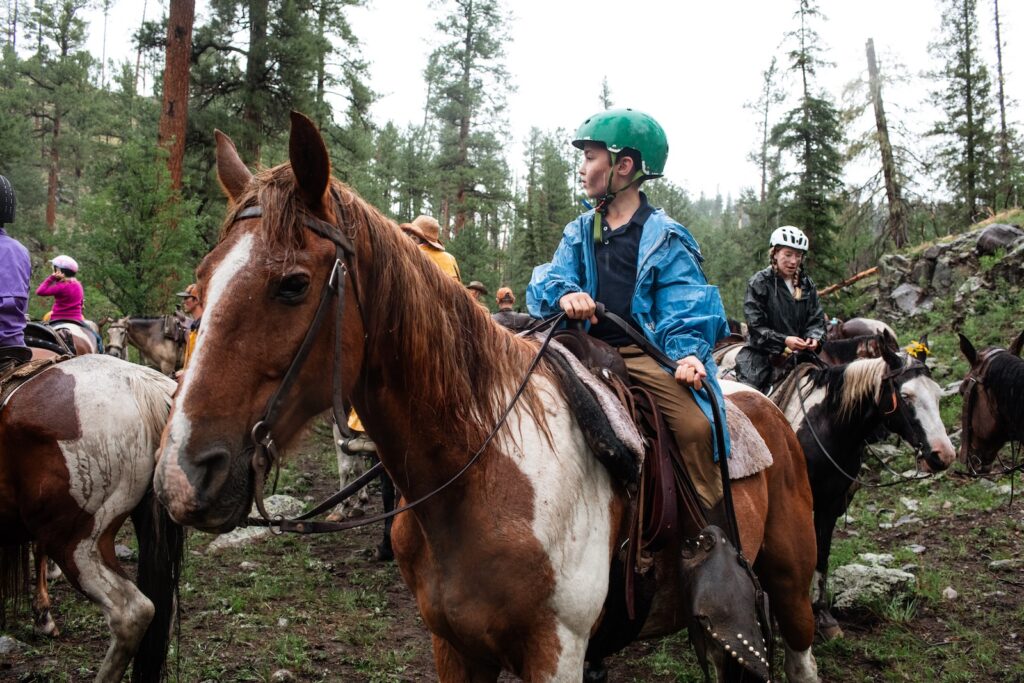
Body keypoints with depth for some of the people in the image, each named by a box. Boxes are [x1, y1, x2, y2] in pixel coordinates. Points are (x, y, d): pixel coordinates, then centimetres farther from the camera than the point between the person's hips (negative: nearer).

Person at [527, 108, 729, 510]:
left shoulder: (664, 237, 3)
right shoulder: (579, 232, 16)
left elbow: (682, 306, -4)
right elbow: (550, 278, 5)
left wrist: (688, 352, -23)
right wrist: (563, 294, -21)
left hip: (645, 351, -4)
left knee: (695, 424, -26)